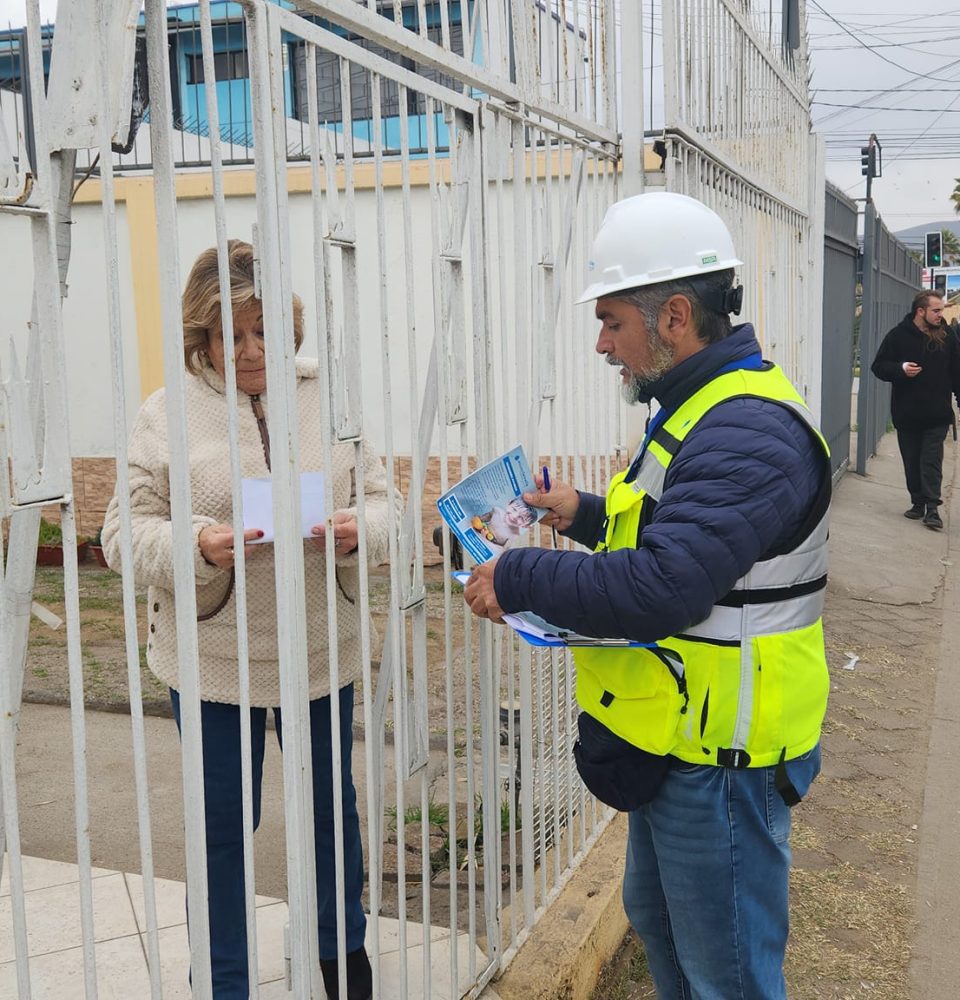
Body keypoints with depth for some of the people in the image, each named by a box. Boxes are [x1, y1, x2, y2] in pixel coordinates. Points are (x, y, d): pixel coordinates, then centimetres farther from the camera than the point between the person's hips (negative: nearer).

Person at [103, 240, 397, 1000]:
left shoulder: (329, 398, -1)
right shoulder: (167, 413, -7)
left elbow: (381, 498, 2)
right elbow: (126, 530, -7)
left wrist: (360, 531, -20)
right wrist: (196, 545, -26)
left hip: (322, 652, 3)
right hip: (214, 659, -2)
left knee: (333, 805, 20)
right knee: (224, 823, 12)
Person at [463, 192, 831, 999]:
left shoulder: (747, 434, -26)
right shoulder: (706, 408, 9)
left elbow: (660, 591, -36)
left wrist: (518, 578, -24)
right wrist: (588, 515, 6)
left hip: (720, 759, -11)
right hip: (674, 739, 11)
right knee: (657, 919, 28)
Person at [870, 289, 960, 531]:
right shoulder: (899, 335, -4)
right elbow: (879, 366, -1)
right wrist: (901, 369, -19)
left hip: (937, 414, 0)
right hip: (907, 413, 0)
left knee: (932, 461, -4)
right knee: (911, 462, 8)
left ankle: (932, 508, -4)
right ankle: (918, 503, 19)